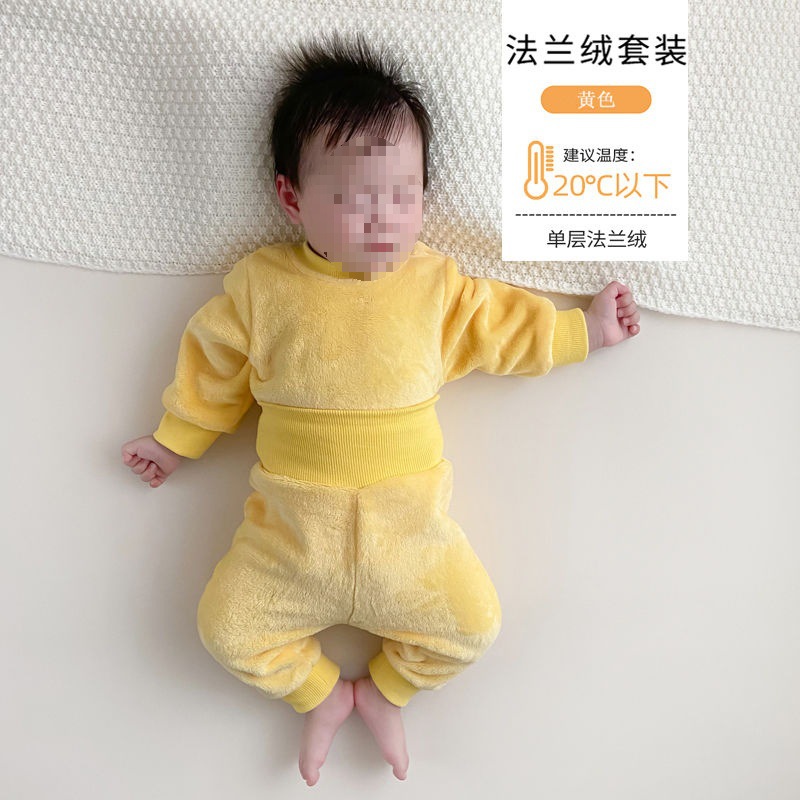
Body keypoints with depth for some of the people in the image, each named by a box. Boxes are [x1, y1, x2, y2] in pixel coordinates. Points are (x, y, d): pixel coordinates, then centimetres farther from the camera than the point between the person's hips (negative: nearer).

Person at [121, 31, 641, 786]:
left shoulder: (437, 284, -1)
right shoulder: (261, 284, -3)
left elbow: (506, 327, 11)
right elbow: (215, 364, 8)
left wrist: (583, 329, 11)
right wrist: (175, 439, 14)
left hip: (406, 523, 1)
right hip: (291, 524, 0)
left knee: (473, 624, -3)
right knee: (227, 626, -2)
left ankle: (383, 690, 26)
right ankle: (321, 693, 27)